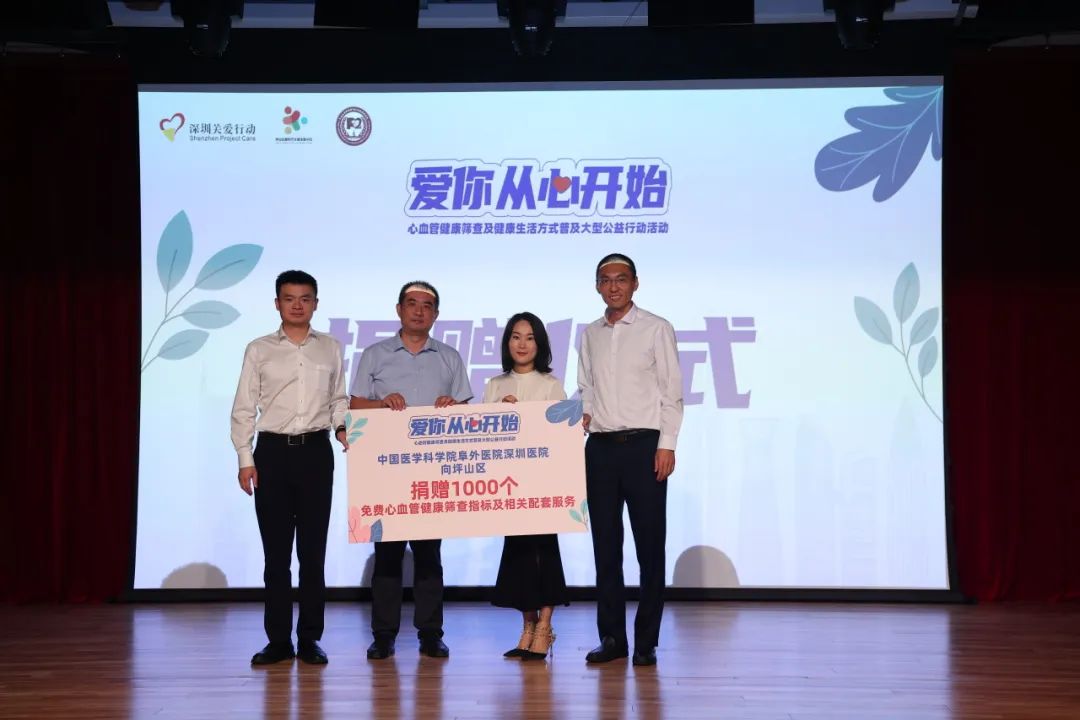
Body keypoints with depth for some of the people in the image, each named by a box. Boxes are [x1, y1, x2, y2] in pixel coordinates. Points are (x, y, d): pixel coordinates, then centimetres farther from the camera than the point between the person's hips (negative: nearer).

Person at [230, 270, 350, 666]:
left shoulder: (331, 348, 9)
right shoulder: (259, 350, 5)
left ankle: (309, 639, 11)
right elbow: (243, 409, 4)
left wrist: (343, 428, -7)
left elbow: (339, 399, 13)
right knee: (276, 551, 3)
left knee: (313, 549, 3)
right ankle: (278, 639, 10)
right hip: (273, 451, 0)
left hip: (316, 451, 1)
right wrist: (245, 459, -2)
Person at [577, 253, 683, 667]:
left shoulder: (656, 329, 1)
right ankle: (611, 637, 12)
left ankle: (646, 641, 5)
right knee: (605, 544, 5)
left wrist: (667, 445, -10)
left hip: (644, 445, -4)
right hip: (600, 446, 4)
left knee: (649, 544, -1)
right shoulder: (591, 335, 14)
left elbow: (671, 390, -3)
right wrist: (583, 415, -2)